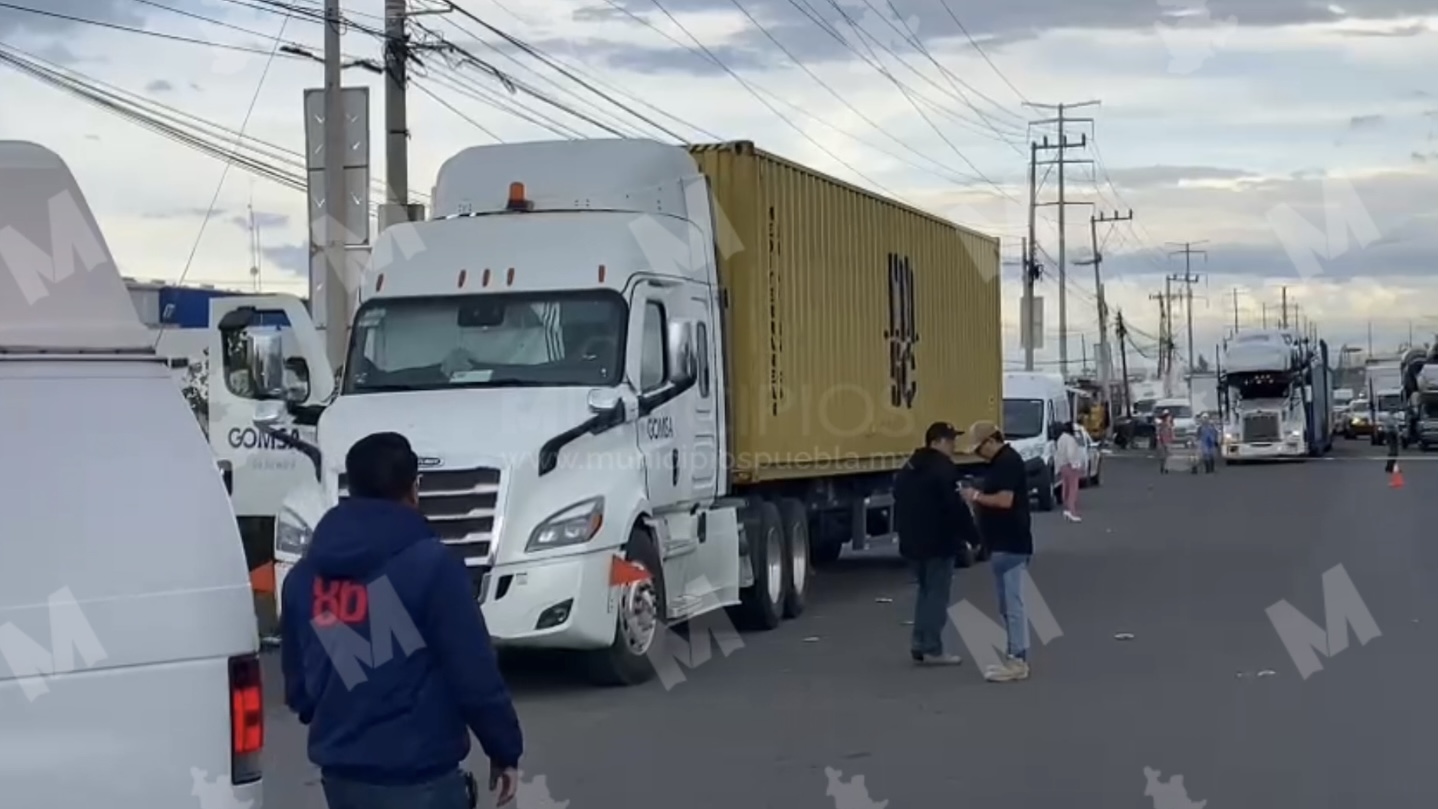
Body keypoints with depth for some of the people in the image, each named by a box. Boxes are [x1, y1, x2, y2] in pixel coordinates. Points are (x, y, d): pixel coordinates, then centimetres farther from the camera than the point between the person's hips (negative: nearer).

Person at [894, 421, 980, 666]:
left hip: (913, 541, 9)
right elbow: (955, 508, -19)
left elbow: (901, 503, 19)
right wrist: (974, 536, -11)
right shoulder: (943, 469, -16)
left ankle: (920, 644, 18)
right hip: (938, 542, -9)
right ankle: (931, 650, -2)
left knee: (925, 591, 18)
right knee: (936, 594, -3)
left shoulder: (910, 468, 13)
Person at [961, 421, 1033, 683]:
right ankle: (1015, 659, 16)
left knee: (1012, 603, -8)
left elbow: (1005, 500, -25)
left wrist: (977, 496, -12)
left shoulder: (1008, 461, -16)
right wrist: (979, 498, 9)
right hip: (1004, 544, 11)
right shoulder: (1002, 461, 16)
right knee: (1008, 604, 12)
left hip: (1010, 545, -11)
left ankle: (1018, 661, -6)